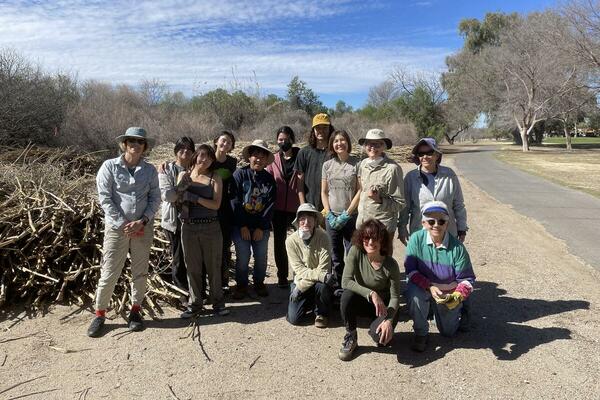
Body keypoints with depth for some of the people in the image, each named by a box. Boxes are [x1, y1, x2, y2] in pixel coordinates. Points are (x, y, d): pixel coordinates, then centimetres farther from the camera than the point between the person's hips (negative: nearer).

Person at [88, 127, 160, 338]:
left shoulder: (150, 170, 3)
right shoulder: (110, 166, -3)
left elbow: (155, 198, 2)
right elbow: (105, 199, -7)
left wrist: (142, 222, -11)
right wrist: (123, 224, -12)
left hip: (143, 227, 2)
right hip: (117, 227, -2)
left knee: (140, 272, 10)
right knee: (109, 273, 2)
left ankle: (135, 311, 26)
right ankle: (99, 314, 19)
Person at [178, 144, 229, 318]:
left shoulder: (215, 178, 0)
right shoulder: (184, 175, 7)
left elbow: (216, 204, -10)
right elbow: (177, 199, 2)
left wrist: (194, 197, -16)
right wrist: (183, 184, -13)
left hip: (211, 227, -2)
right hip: (189, 227, 2)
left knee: (214, 266, 6)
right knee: (192, 267, 10)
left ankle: (217, 302, 20)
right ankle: (194, 303, 23)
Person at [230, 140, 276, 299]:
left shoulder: (269, 179, 5)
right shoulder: (240, 174, -4)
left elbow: (270, 205, 1)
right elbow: (235, 201, -8)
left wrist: (261, 227, -7)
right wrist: (242, 226, -11)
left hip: (262, 227, 3)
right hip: (241, 225, -2)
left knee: (261, 257, 5)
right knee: (243, 257, -3)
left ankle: (259, 283, 27)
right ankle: (241, 285, 19)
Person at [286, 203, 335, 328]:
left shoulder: (323, 237, -18)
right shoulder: (291, 240, -14)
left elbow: (323, 269, -20)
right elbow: (299, 269, -17)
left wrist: (300, 287, -24)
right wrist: (320, 275, -33)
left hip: (319, 282, -1)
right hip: (301, 281, 1)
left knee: (322, 286, -36)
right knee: (293, 318, -12)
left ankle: (321, 313, -2)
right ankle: (310, 302, 23)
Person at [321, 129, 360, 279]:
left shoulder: (357, 163, -3)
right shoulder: (327, 165, 8)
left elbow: (360, 191, -6)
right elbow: (324, 192, 9)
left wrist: (346, 214, -10)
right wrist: (329, 215, -2)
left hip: (351, 216, -3)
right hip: (332, 217, 3)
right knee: (335, 255, 12)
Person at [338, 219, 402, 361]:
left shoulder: (391, 265, -20)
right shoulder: (355, 252, -19)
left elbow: (395, 297, -14)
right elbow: (345, 282, -27)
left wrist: (389, 320, -29)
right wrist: (371, 294, -36)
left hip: (383, 305, -1)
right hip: (362, 301, 1)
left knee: (381, 336, -29)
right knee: (347, 295, -33)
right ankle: (351, 338, -8)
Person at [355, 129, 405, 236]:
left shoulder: (392, 168, -13)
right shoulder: (363, 164, 6)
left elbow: (400, 203, -9)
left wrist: (379, 200, -24)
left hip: (383, 227, -5)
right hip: (361, 223, 6)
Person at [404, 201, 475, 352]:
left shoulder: (457, 247, -20)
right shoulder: (416, 239, -21)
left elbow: (467, 278, -13)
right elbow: (411, 270, -20)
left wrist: (458, 296, -31)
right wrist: (430, 286, -33)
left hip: (449, 291, 1)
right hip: (422, 286, -1)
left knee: (448, 332, 9)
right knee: (414, 295, -36)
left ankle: (457, 312, 45)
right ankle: (421, 333, -8)